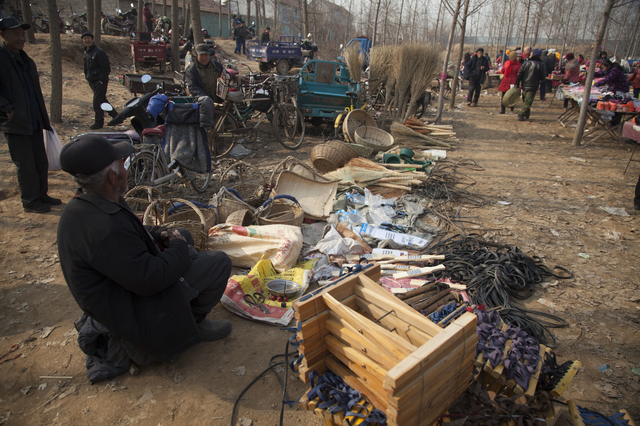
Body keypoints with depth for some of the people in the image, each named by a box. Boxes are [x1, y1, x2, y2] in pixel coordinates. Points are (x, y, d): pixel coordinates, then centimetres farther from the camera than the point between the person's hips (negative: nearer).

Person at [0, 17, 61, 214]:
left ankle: (41, 195, 26)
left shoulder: (26, 60, 14)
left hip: (35, 121, 7)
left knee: (41, 161, 13)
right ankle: (30, 201, 12)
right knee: (25, 165, 0)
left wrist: (43, 117, 16)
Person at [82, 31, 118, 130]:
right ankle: (116, 116, 26)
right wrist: (87, 75, 15)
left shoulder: (99, 52, -14)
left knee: (97, 102, -6)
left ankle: (99, 122, 5)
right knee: (102, 100, 15)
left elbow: (106, 68, -17)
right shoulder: (86, 52, 13)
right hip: (92, 81, 9)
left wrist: (101, 80, -18)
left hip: (99, 82, -9)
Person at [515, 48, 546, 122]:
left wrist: (517, 84, 3)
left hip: (524, 85, 4)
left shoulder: (526, 63, 1)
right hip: (533, 87, -4)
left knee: (526, 101, 17)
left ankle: (527, 115, 25)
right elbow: (543, 77, -2)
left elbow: (519, 74, -2)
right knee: (528, 102, -2)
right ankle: (521, 115, -11)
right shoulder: (541, 65, -7)